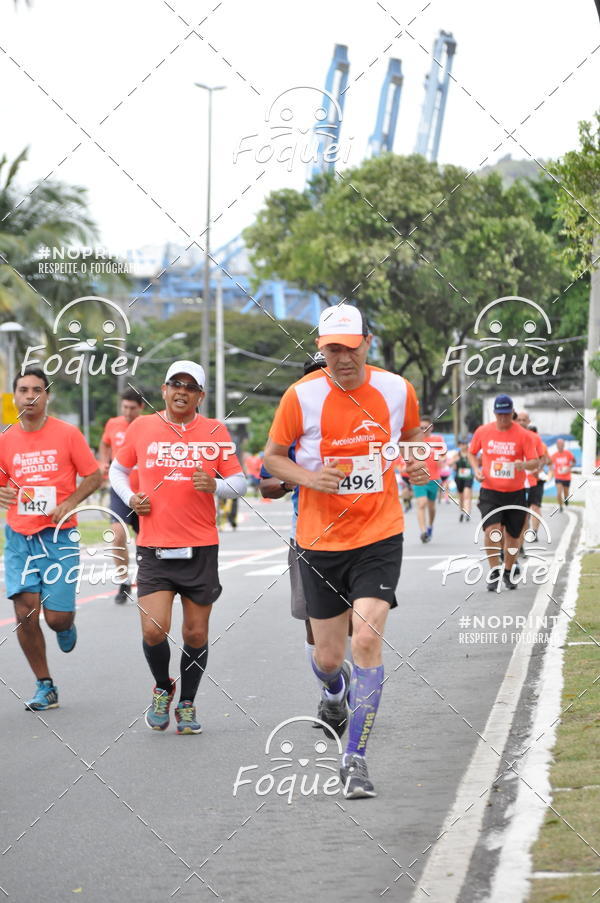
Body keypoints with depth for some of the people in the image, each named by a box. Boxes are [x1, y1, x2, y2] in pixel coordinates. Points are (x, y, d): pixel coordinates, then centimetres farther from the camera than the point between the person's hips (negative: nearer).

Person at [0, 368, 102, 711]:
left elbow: (95, 476, 2)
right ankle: (45, 686, 8)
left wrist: (70, 503, -14)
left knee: (57, 617, -7)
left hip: (59, 536, -2)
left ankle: (67, 625, 33)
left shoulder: (67, 434, -3)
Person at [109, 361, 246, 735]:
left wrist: (216, 486, -14)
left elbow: (240, 481, 7)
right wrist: (130, 497, 0)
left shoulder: (215, 431, 2)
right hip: (154, 549, 0)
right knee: (153, 630, -12)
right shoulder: (142, 428, 4)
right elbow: (118, 469, 19)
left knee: (196, 634, 5)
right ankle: (163, 688, 16)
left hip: (201, 549, 0)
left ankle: (187, 704, 25)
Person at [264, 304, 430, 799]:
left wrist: (418, 463, -4)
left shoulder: (397, 390, -3)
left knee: (367, 638, -18)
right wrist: (308, 477, -16)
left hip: (379, 537, 0)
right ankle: (336, 691, 49)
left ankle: (355, 758, -10)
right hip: (320, 540, 1)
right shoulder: (301, 396, -8)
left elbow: (413, 434, 18)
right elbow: (273, 456, 3)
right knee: (328, 657, 8)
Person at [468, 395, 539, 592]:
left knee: (512, 535, 10)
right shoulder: (482, 431, 0)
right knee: (492, 530, -22)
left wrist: (525, 465, -30)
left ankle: (508, 572, 32)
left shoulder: (524, 435, -6)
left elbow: (535, 463, -7)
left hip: (515, 493, 1)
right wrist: (476, 469, -3)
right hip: (490, 492, -1)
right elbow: (472, 452, 16)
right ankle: (494, 571, -11)